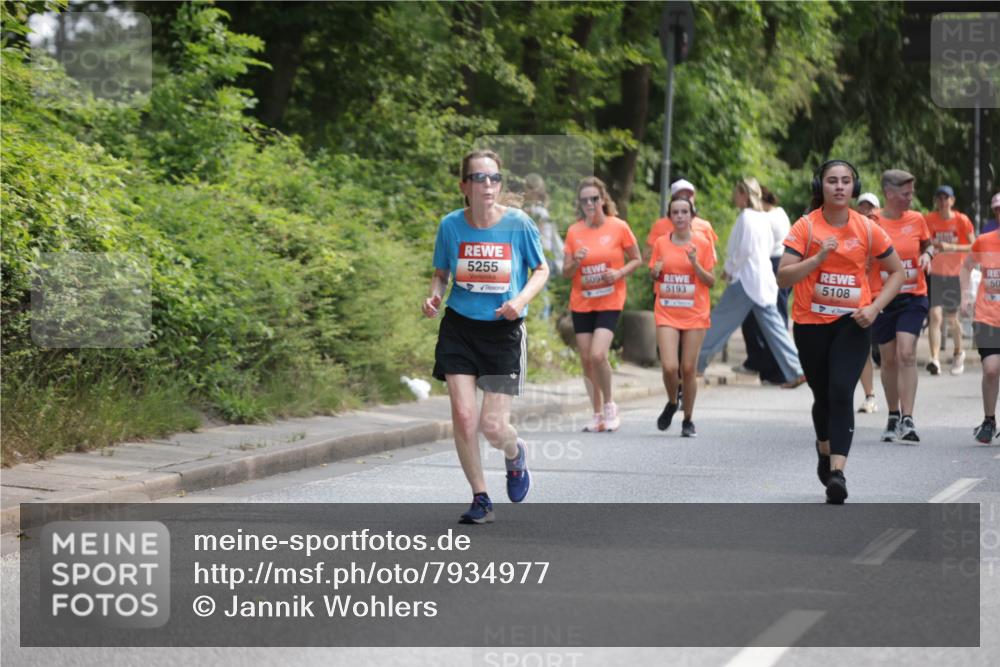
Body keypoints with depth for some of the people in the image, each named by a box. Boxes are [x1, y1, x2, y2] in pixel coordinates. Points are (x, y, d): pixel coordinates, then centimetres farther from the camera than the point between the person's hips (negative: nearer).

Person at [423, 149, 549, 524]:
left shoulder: (518, 224, -9)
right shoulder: (451, 225, -5)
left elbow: (541, 270, 3)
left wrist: (520, 300, -15)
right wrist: (434, 296, -11)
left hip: (503, 331, -2)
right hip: (459, 327, 2)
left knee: (493, 426, -6)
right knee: (463, 415, -8)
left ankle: (515, 455, 33)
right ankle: (480, 500, 9)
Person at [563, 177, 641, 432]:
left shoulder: (619, 227, -6)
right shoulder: (574, 232, 2)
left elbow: (636, 259, 4)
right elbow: (566, 272, 5)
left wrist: (619, 273, -14)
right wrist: (575, 262, -16)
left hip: (610, 302, -4)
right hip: (581, 303, 4)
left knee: (598, 354, -19)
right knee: (586, 359, 4)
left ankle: (609, 404, 4)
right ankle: (598, 414, 17)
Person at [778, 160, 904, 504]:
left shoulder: (868, 229, -1)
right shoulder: (806, 227, -5)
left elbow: (896, 272, 9)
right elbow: (783, 277, -10)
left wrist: (874, 307, -5)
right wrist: (818, 257, -22)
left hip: (852, 323, -1)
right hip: (811, 323, 1)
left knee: (841, 393, -18)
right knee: (823, 396, 13)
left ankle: (837, 472, -22)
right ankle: (824, 449, 44)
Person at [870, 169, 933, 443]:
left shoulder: (916, 219, 3)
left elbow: (928, 244, 21)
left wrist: (927, 254, -2)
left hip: (913, 297, 0)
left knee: (906, 354, -14)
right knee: (889, 360, 8)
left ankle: (907, 420, -15)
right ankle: (893, 416, 25)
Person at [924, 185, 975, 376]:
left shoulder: (962, 220, -7)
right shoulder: (929, 220, -3)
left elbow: (973, 246, -9)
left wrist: (951, 247, -22)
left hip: (956, 274, 0)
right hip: (935, 274, 0)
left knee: (952, 318, 11)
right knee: (935, 316, -15)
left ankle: (958, 353, 37)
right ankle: (935, 359, -24)